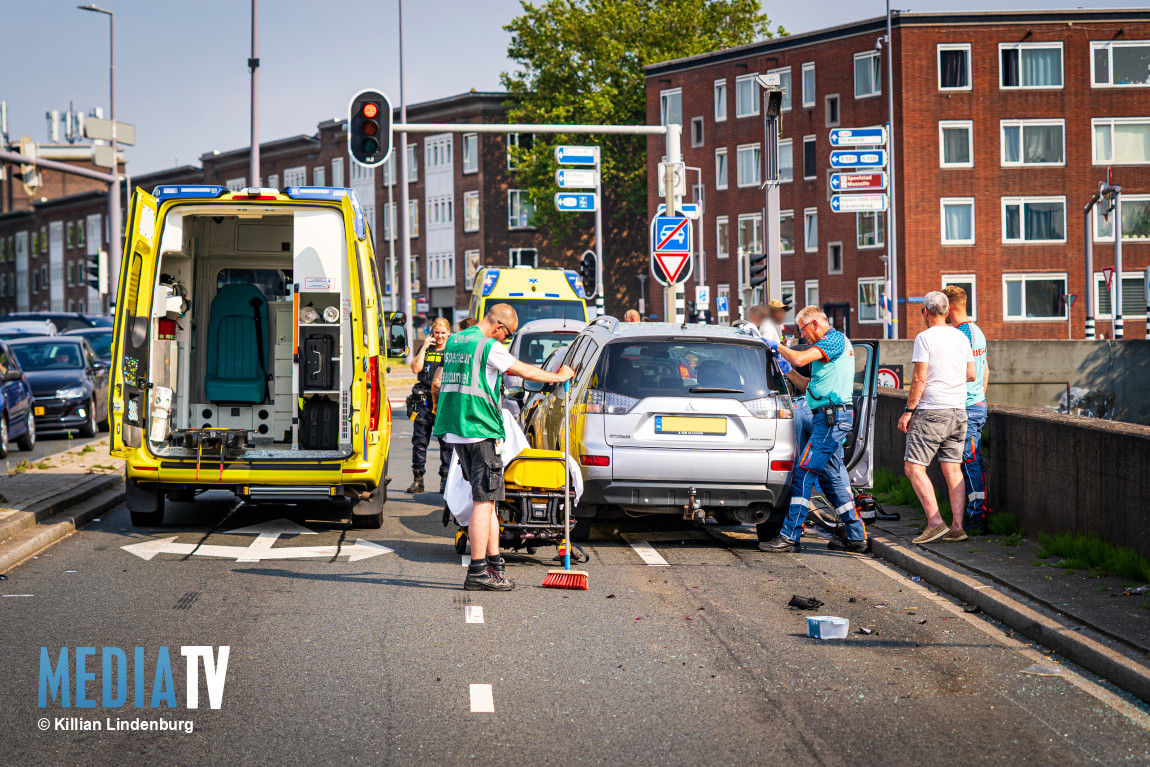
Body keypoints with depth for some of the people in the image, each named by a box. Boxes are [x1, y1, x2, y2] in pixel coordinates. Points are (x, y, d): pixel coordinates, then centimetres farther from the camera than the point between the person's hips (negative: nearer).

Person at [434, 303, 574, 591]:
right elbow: (526, 372, -5)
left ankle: (495, 563, 12)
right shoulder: (489, 347, -12)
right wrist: (560, 376, 11)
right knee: (484, 501, -6)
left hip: (456, 430, 9)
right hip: (481, 430, -9)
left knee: (485, 499, 13)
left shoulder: (454, 341, 14)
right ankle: (478, 572, -8)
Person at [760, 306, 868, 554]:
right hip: (831, 418, 11)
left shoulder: (835, 339, -10)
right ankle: (855, 536, 16)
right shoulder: (834, 342, 22)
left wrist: (777, 346, -8)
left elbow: (800, 359, -24)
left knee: (804, 473, -13)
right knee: (831, 476, 13)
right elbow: (814, 385, 27)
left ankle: (790, 536, -15)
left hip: (831, 418, -11)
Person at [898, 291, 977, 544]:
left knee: (913, 466, -3)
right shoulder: (961, 337, 10)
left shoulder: (925, 338, -9)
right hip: (958, 410, 7)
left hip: (932, 410, -7)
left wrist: (908, 410, -7)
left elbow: (920, 379, -13)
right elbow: (971, 374, 14)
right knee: (952, 468, 9)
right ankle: (957, 526, 4)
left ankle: (935, 522, -14)